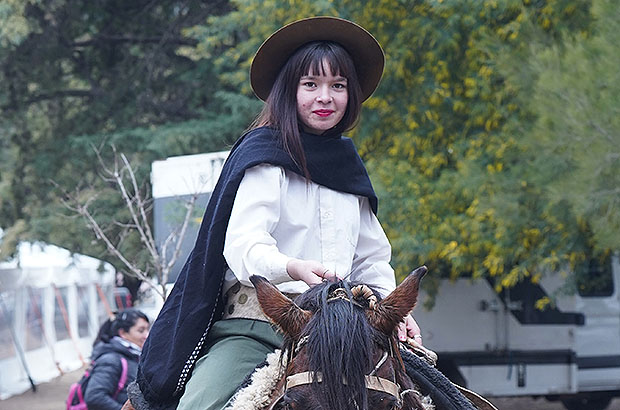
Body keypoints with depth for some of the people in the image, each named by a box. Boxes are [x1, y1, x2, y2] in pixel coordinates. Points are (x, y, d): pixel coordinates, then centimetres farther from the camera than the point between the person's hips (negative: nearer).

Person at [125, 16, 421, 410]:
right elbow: (243, 245, -12)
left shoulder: (349, 168, 19)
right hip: (253, 326, -5)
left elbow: (372, 260, 23)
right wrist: (291, 269, -33)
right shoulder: (265, 155, 1)